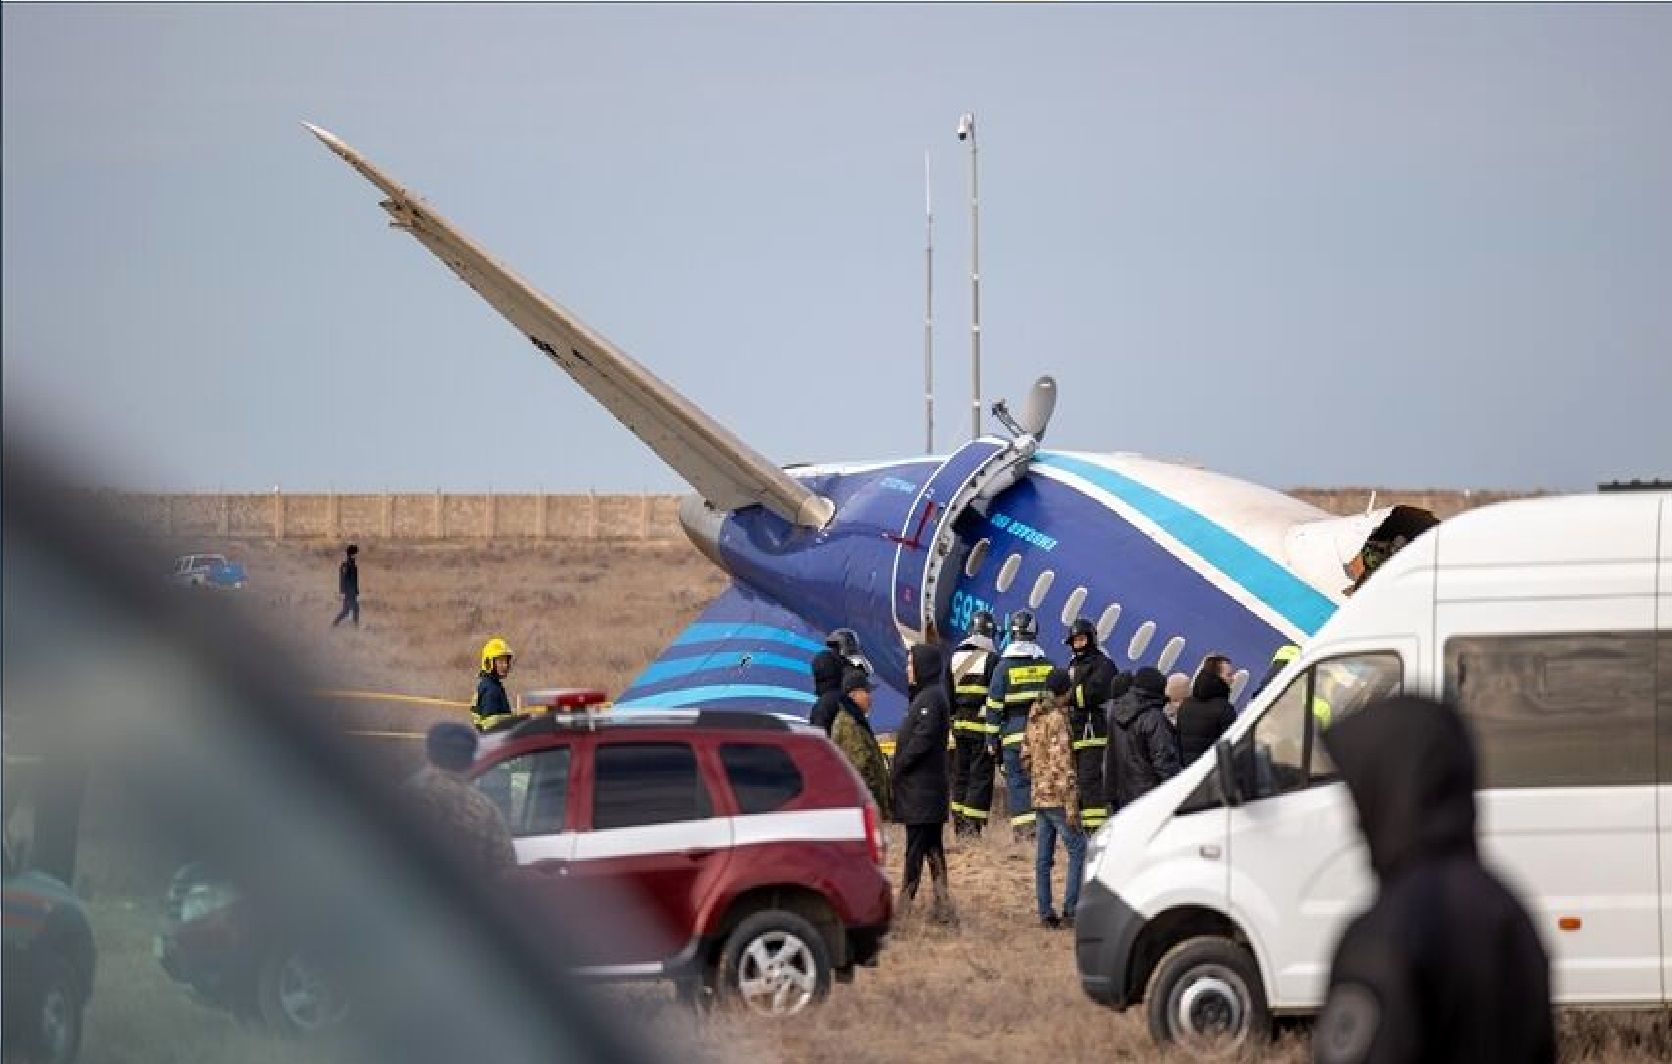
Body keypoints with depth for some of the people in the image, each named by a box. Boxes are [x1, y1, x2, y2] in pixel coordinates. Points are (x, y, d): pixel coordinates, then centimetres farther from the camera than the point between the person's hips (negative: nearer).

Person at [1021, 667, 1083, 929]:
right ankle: (1070, 910, -11)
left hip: (1039, 796, 9)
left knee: (1043, 857, 9)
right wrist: (1072, 806, -19)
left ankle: (1046, 913, 11)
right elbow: (1063, 764, -19)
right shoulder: (1058, 719, -15)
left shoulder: (1035, 718, 12)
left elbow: (1026, 756, 19)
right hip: (1058, 797, -9)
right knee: (1079, 849, -6)